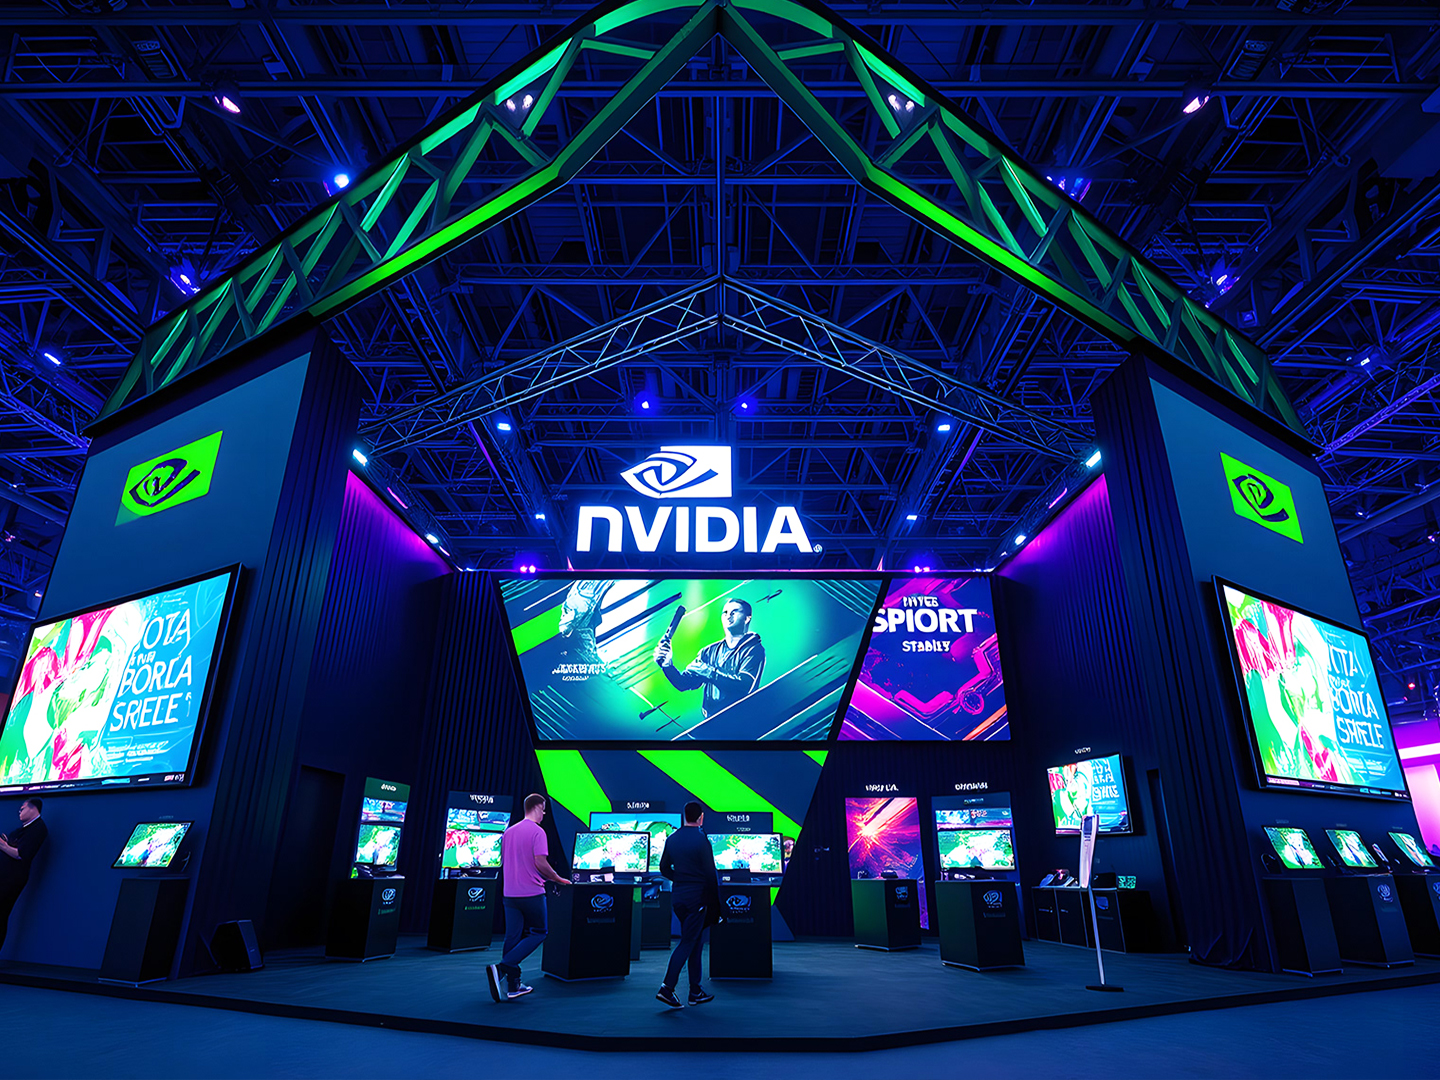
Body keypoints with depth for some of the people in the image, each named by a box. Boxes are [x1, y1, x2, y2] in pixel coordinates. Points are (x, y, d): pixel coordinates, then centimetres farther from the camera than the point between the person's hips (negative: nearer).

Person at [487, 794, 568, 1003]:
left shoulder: (509, 831, 11)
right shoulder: (537, 831, -12)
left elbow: (503, 863, 17)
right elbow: (541, 863, -19)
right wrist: (558, 879, -5)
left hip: (510, 893, 7)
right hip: (532, 892, -7)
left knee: (513, 937, 10)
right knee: (538, 932, 6)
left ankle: (512, 986, 10)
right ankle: (502, 968, -9)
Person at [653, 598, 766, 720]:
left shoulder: (754, 650, -2)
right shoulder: (709, 651, 14)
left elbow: (746, 686, -18)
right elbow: (684, 683, 7)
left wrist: (709, 672, -21)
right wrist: (667, 666, -11)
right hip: (710, 722, 5)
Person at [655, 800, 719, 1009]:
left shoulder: (672, 839, 5)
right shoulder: (701, 840, -14)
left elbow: (664, 868, 11)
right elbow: (710, 873, -13)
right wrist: (715, 902, -4)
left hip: (678, 896, 7)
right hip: (697, 896, -7)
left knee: (696, 940, 16)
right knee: (687, 943, -1)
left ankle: (696, 991, 21)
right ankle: (667, 988, -7)